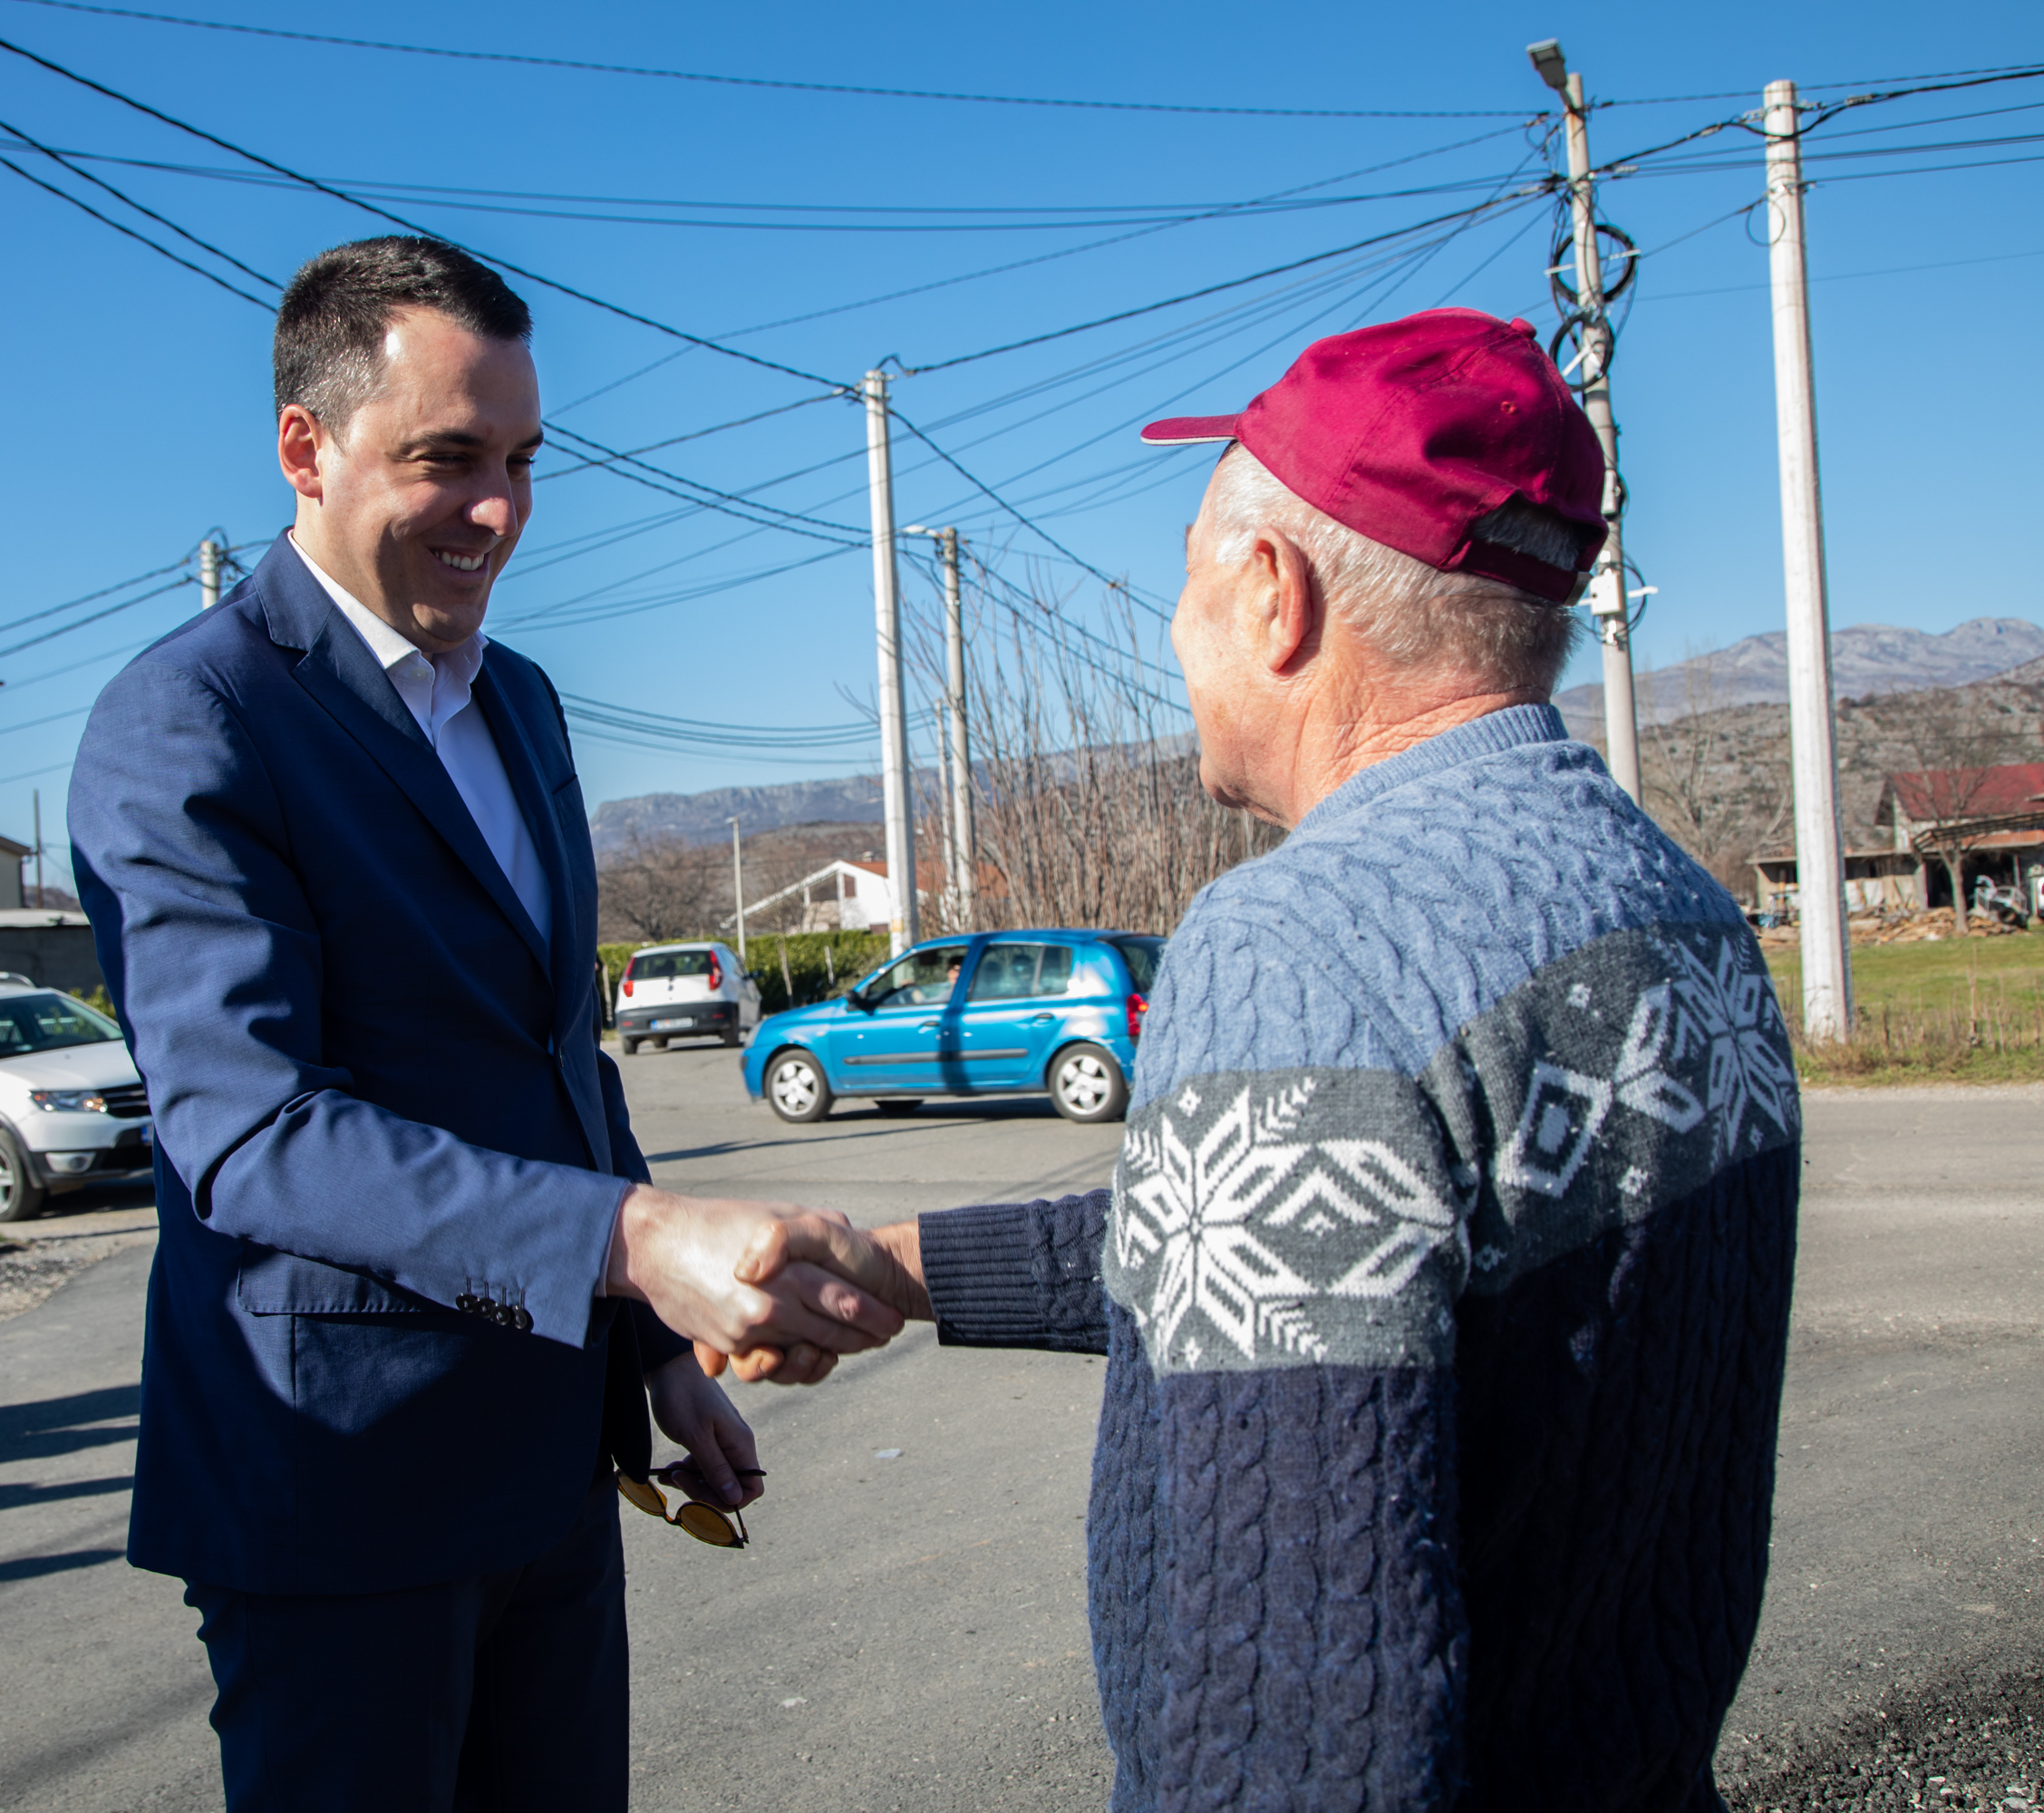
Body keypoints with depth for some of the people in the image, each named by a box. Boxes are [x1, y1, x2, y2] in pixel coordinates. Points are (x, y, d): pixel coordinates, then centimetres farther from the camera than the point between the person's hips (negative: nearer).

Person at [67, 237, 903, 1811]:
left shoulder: (520, 702, 11)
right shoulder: (185, 729, -15)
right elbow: (245, 1128, -27)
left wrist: (659, 1351, 14)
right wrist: (634, 1238, -39)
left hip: (550, 1458, 7)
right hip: (335, 1481, -7)